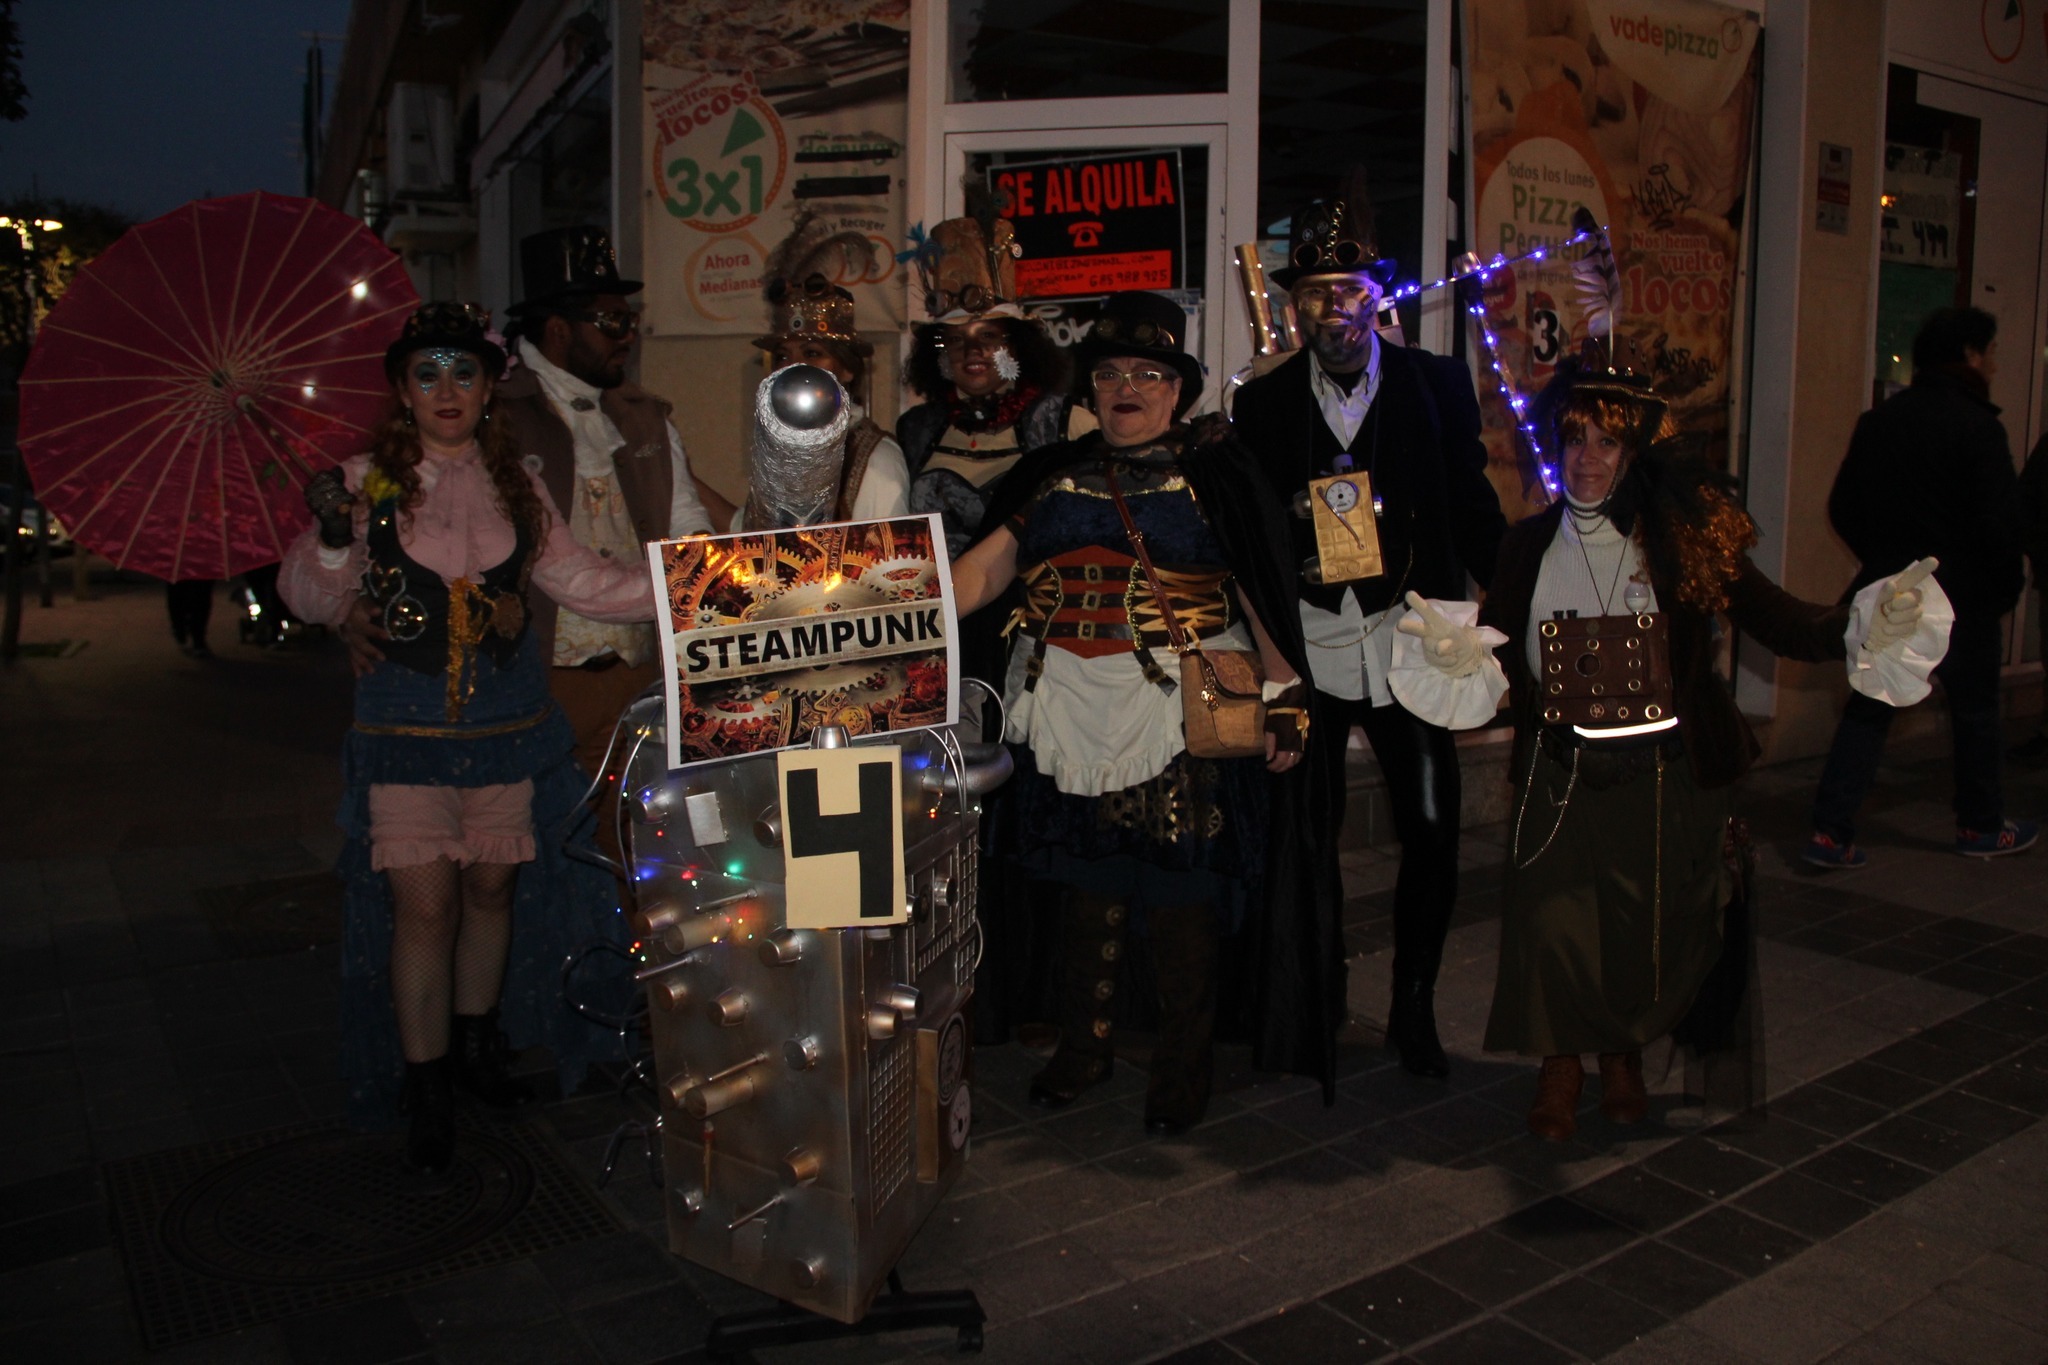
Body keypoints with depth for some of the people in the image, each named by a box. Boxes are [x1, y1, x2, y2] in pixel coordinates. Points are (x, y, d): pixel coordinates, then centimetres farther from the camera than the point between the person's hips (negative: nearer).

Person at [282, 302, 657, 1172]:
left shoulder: (515, 482, 7)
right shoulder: (367, 480, -3)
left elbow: (578, 578, 8)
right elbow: (315, 602, -5)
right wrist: (331, 539, -25)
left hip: (506, 720, 3)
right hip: (407, 723, -3)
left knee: (491, 886, 12)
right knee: (424, 903, -6)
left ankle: (476, 1039, 34)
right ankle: (426, 1092, 9)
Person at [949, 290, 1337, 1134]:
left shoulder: (1212, 472, 5)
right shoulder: (1055, 474, 14)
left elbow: (1259, 593, 0)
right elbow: (989, 564, 5)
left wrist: (1286, 700, -6)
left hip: (1182, 717, -3)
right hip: (1072, 715, 3)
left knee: (1179, 886, 0)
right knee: (1087, 879, 10)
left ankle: (1183, 1063, 18)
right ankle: (1084, 1043, 28)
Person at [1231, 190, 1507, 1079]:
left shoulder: (1440, 386, 3)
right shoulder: (1261, 404, 4)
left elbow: (1475, 513, 5)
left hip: (1409, 641, 0)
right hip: (1307, 648, 0)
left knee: (1432, 830, 1)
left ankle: (1413, 1007, 21)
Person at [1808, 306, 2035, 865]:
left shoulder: (1878, 420, 5)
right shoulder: (1978, 427, -13)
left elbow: (1842, 508, 9)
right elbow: (1999, 525, -15)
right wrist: (2003, 596, -3)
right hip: (1959, 595, -5)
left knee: (1867, 709, 6)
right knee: (1975, 710, 12)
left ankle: (1830, 832, -1)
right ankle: (1981, 826, 26)